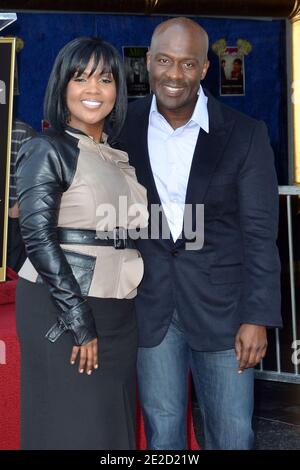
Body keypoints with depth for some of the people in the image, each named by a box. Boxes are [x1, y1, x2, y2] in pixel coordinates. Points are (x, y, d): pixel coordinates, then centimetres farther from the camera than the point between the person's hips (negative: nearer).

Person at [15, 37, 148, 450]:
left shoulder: (121, 157, 13)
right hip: (62, 309, -6)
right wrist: (79, 320, -17)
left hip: (119, 313, 6)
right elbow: (38, 238, -15)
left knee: (114, 426, 14)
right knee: (72, 429, 5)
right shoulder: (48, 150, -7)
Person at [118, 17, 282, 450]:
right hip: (150, 305, 2)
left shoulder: (244, 134, -6)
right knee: (161, 430, 15)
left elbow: (259, 232, -6)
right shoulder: (125, 127, -1)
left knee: (232, 434, 9)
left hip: (221, 304, -1)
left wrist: (257, 317, -9)